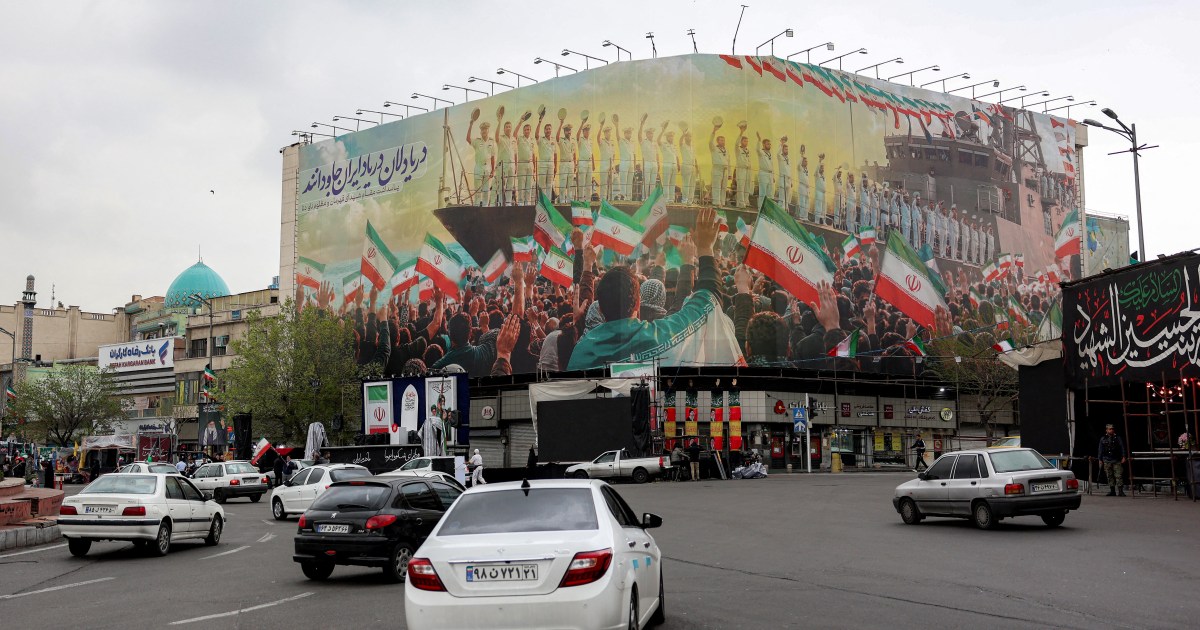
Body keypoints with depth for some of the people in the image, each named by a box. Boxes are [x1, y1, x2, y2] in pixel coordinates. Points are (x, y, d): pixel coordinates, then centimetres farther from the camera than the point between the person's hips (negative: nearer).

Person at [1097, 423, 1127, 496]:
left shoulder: (1118, 438, 7)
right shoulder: (1103, 439, 10)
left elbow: (1122, 448, 5)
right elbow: (1100, 450, 13)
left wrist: (1123, 457, -5)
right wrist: (1100, 460, 9)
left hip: (1117, 461, -2)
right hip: (1107, 461, 2)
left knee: (1119, 476, -8)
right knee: (1109, 476, 4)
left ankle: (1120, 491, -8)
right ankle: (1112, 490, 10)